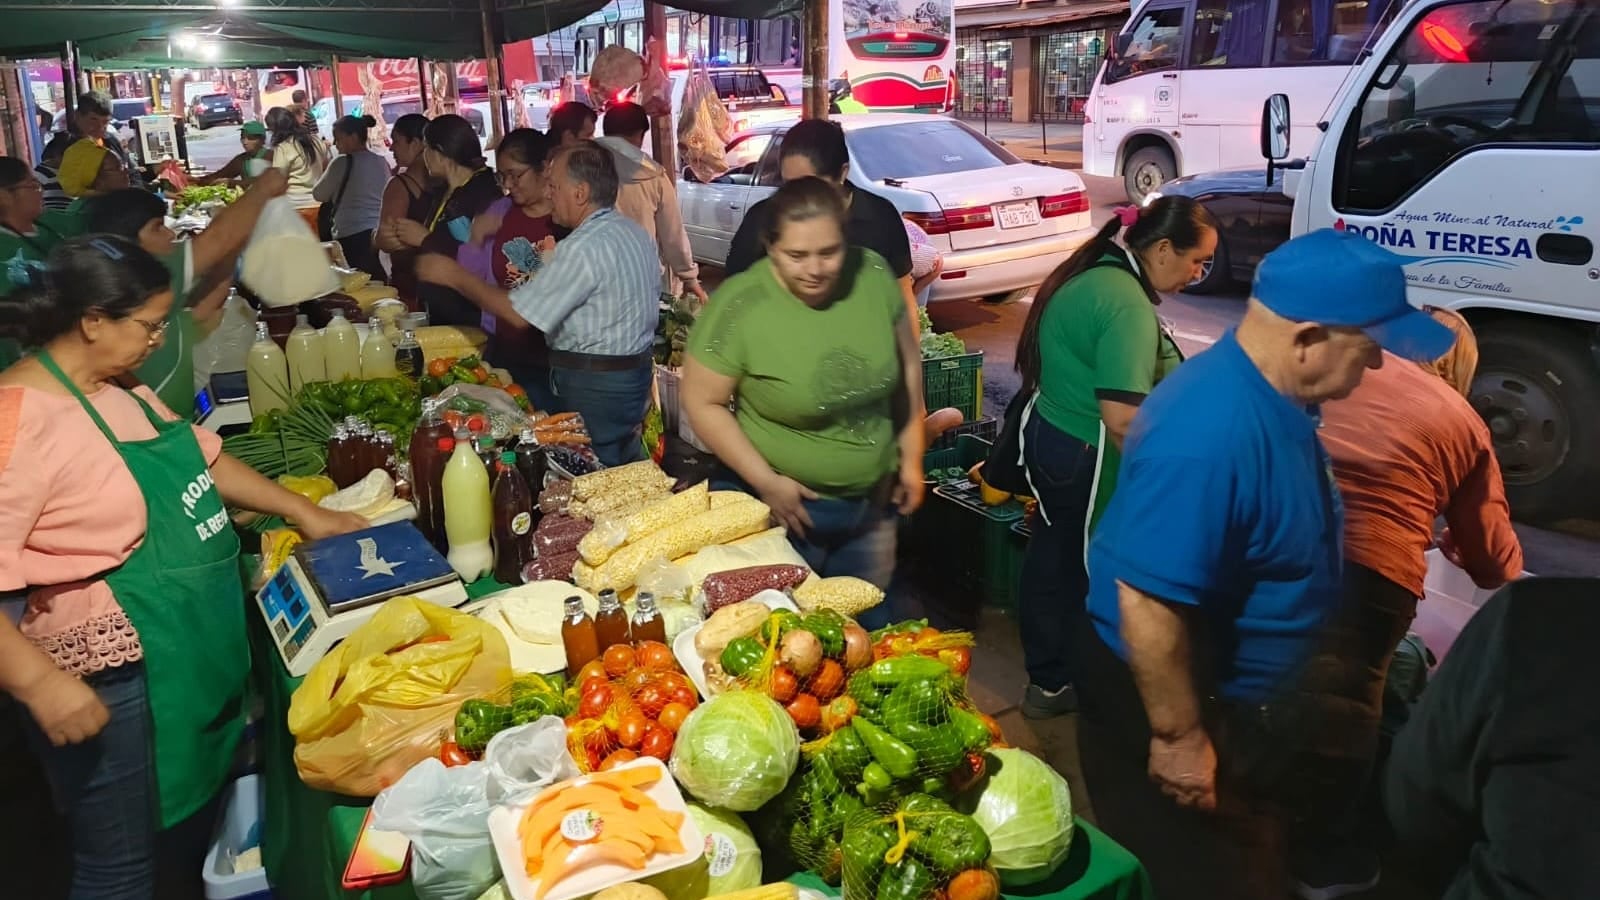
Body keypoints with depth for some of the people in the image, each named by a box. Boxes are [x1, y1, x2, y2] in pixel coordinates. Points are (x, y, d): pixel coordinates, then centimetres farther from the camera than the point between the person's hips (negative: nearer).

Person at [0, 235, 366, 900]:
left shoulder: (119, 389, 7)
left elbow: (202, 457, 19)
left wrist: (303, 512, 16)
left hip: (192, 653, 9)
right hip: (117, 680, -9)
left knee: (191, 830, 26)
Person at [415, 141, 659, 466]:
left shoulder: (584, 247, -20)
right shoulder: (634, 231, 8)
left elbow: (518, 312, -18)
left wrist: (454, 275, -6)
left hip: (594, 383, -9)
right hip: (636, 371, 9)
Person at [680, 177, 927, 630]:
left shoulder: (874, 275, -11)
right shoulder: (739, 307, -23)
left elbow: (907, 361, 3)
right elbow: (702, 403, -14)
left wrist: (911, 456, 5)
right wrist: (767, 481, -17)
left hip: (874, 502, 4)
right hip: (791, 507, -3)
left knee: (866, 625, 22)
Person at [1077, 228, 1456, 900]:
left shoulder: (1274, 397, -2)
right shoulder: (1210, 433, -35)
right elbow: (1147, 602, -34)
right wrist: (1179, 738, -25)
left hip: (1240, 695, 9)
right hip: (1164, 699, -9)